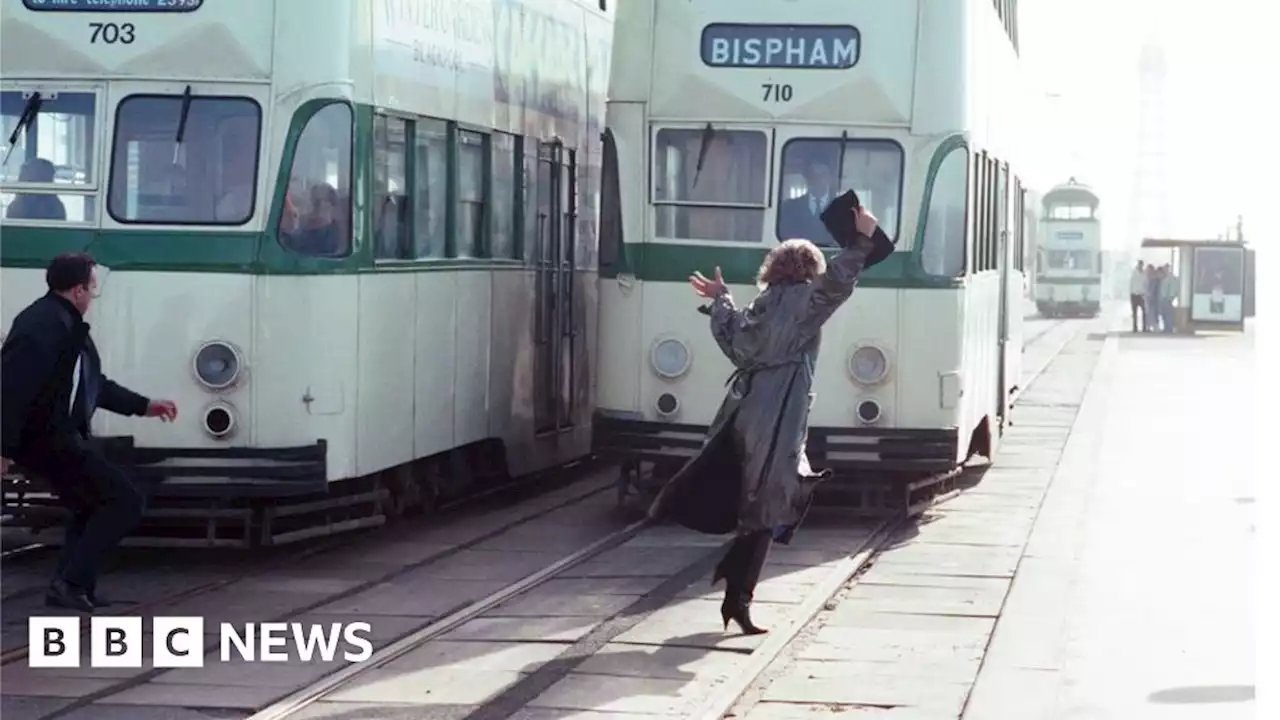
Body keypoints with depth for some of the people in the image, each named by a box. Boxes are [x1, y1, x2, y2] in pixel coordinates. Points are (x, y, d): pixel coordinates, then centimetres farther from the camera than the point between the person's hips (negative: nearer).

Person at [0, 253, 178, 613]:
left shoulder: (66, 323, 14)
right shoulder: (44, 326, -21)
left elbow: (93, 383, 24)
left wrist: (144, 405, 27)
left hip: (62, 436, 11)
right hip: (47, 438, -11)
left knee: (92, 506, 25)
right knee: (124, 502, -8)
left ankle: (72, 587, 27)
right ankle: (72, 583, -11)